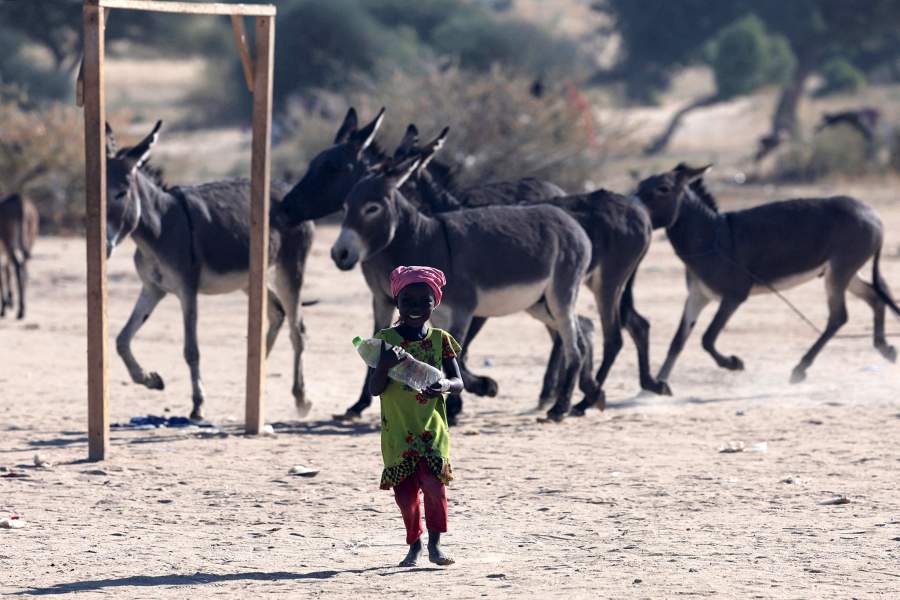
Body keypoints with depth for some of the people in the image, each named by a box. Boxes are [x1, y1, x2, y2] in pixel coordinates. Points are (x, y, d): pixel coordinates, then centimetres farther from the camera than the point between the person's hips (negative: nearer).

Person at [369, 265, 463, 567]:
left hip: (431, 426, 0)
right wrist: (384, 365, -25)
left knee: (433, 481, -14)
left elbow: (458, 381, 2)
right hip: (397, 427, 0)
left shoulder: (440, 339, 3)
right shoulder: (386, 339, -1)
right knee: (404, 489, 2)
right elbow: (374, 389, -4)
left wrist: (444, 385, -21)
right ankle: (414, 545, 19)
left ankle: (435, 544, -2)